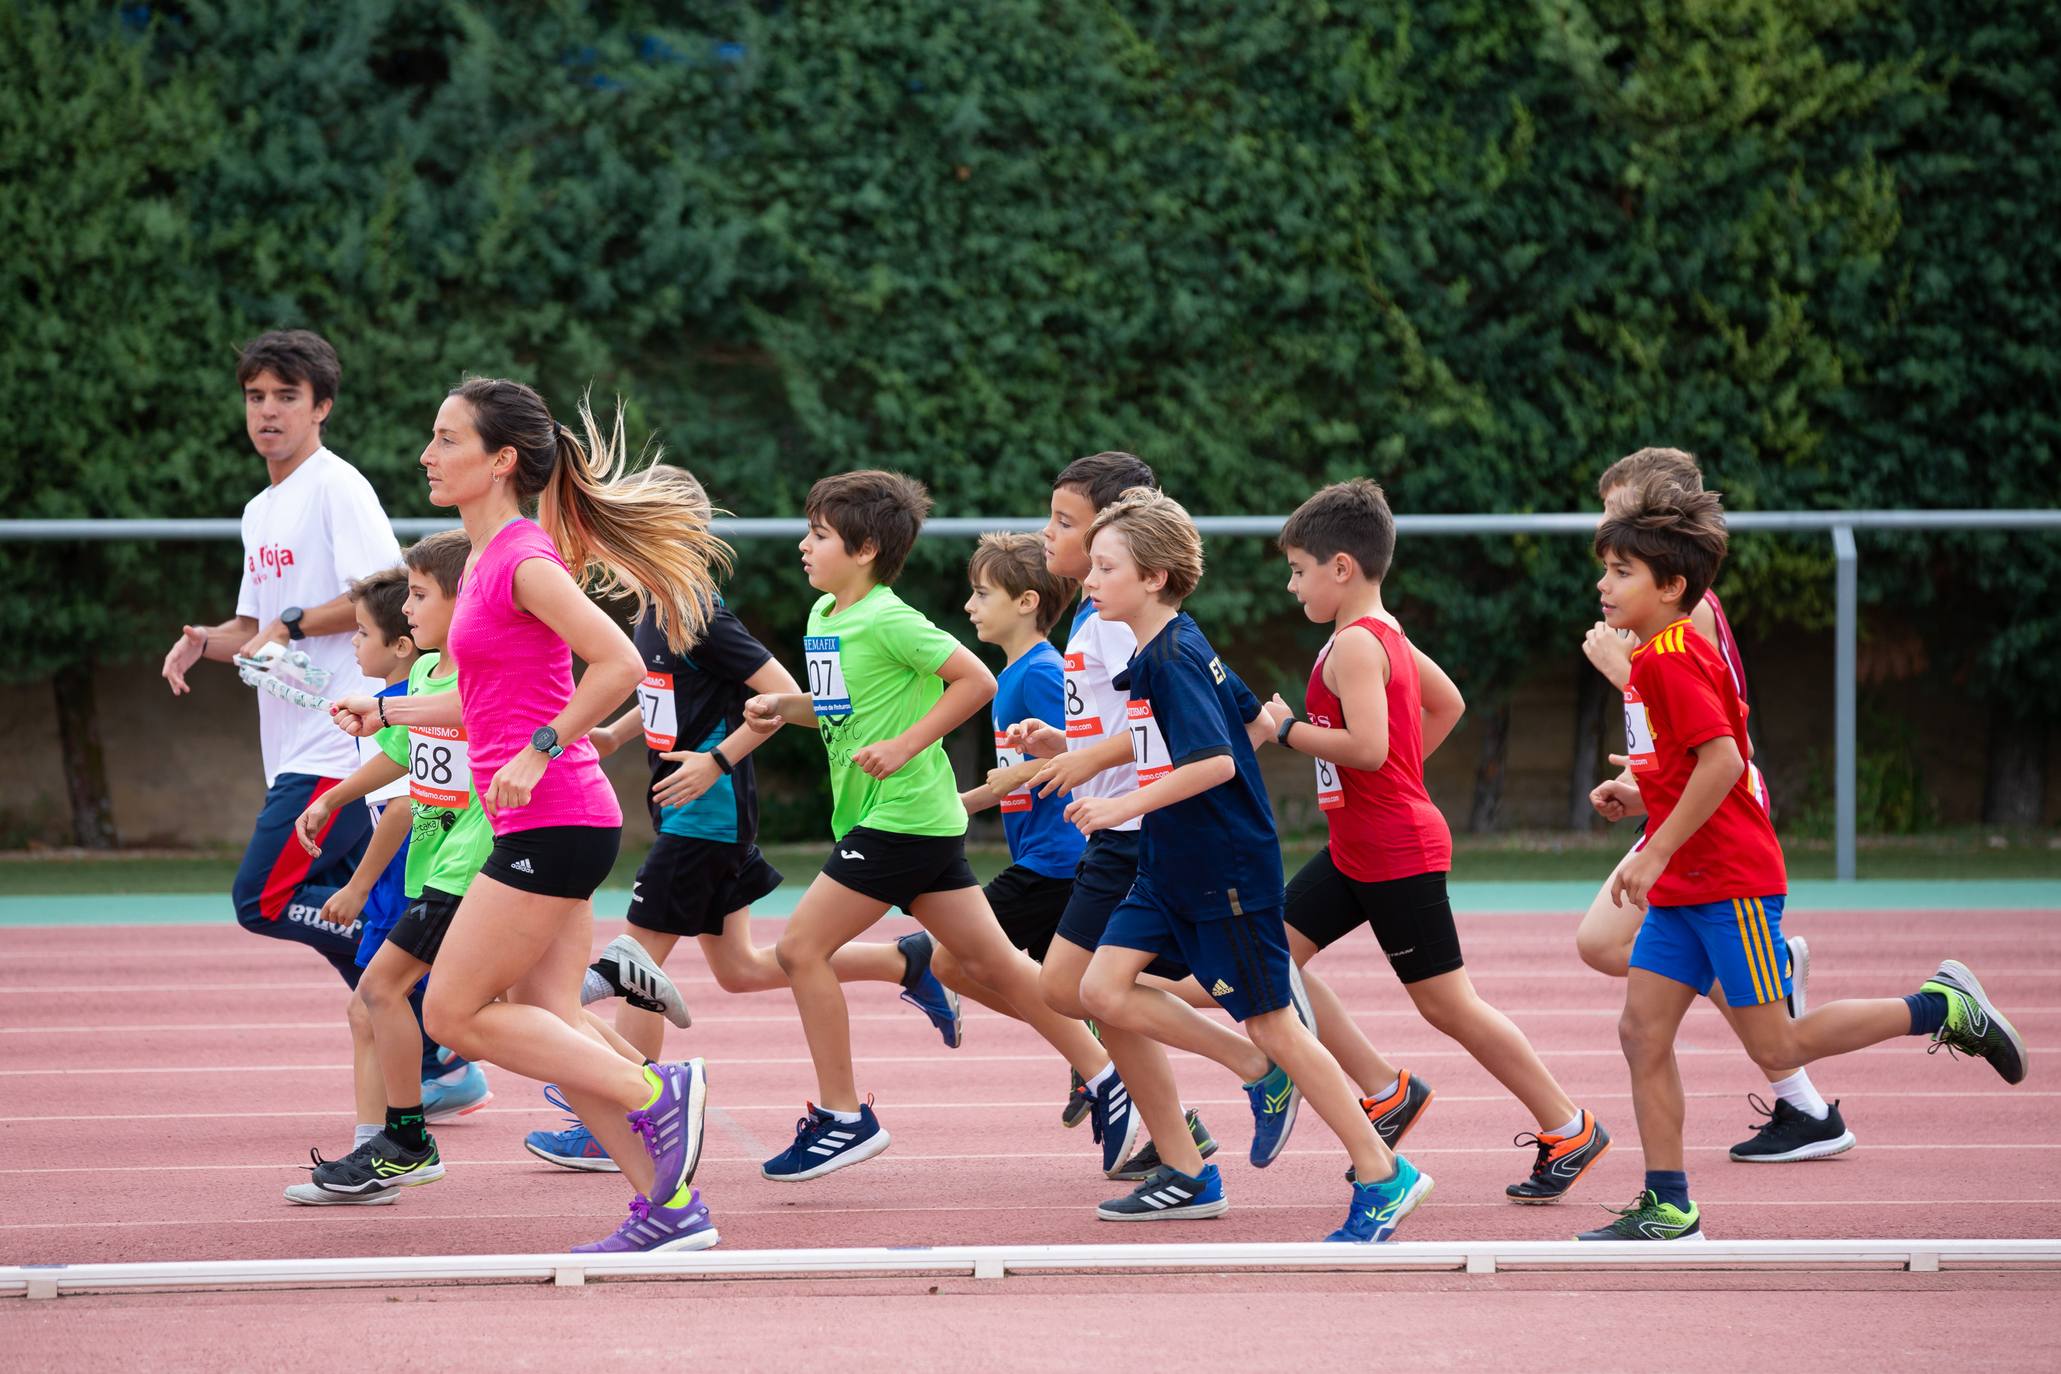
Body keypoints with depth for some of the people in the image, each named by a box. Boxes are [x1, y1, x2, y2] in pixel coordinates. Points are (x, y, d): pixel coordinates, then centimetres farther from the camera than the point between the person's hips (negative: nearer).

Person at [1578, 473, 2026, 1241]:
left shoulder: (1671, 658, -17)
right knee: (1643, 1032, 2)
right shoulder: (1656, 657, 13)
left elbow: (1721, 761, -26)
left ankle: (1943, 1007, 9)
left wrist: (1658, 852, -24)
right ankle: (1668, 1208, 4)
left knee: (1775, 1044, -3)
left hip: (1728, 882, -10)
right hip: (1685, 885, 10)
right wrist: (1638, 789, 18)